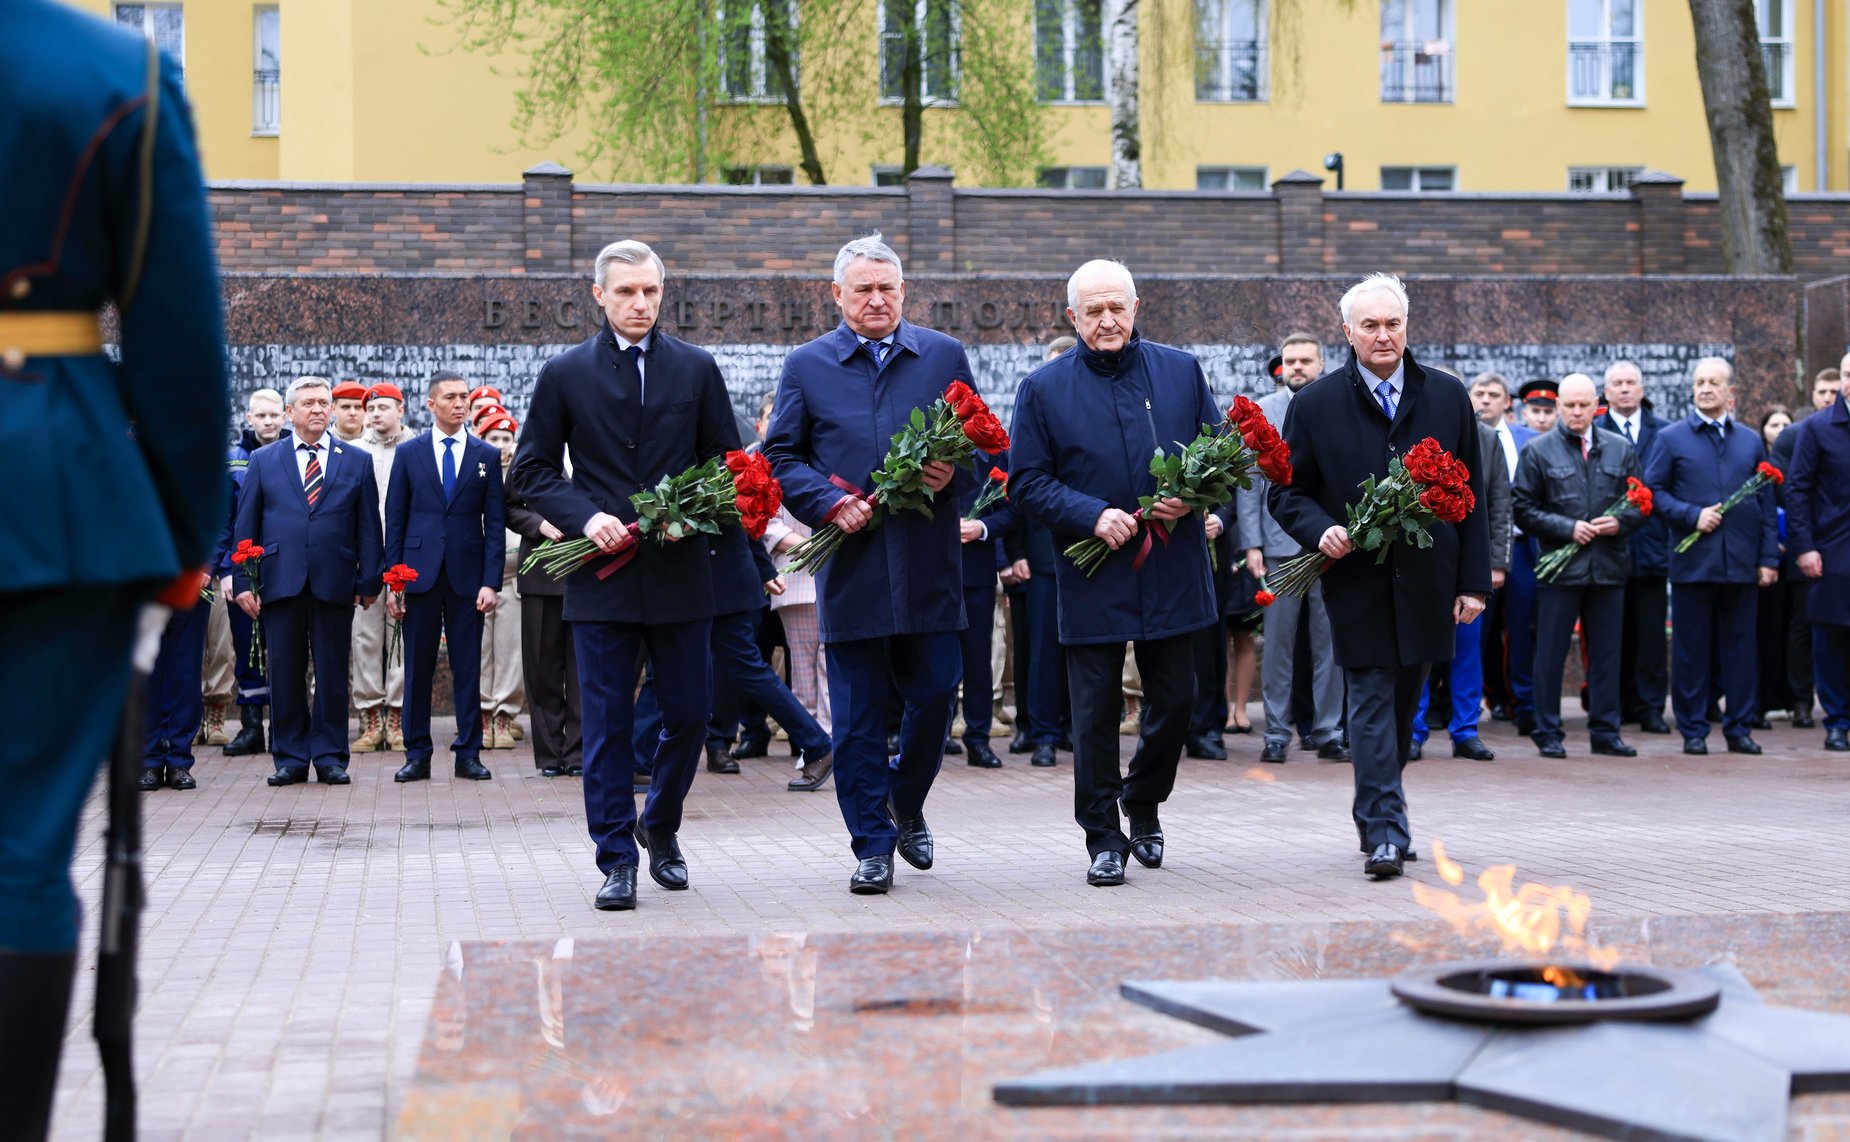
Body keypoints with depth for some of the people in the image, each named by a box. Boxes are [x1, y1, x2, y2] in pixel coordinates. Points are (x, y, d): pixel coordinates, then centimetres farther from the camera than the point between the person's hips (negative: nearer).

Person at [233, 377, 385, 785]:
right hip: (280, 581, 0)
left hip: (334, 584, 0)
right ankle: (290, 757, 11)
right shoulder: (263, 460, 10)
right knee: (285, 674, 3)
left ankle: (330, 756, 10)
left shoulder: (357, 461, 9)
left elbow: (368, 526, 7)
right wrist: (244, 581, 0)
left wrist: (369, 580, 0)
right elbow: (245, 525, 8)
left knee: (333, 674, 2)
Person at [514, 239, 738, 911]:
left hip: (680, 571, 2)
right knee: (606, 723, 0)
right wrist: (585, 518, -11)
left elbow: (726, 459, 10)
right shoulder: (565, 374, 4)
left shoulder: (697, 369, 8)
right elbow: (532, 469, 5)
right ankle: (616, 861, 8)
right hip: (602, 575, -1)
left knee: (689, 711, 6)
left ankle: (660, 826, 30)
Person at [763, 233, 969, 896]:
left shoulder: (944, 356, 10)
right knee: (858, 712, 1)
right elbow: (781, 458, 6)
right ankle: (873, 846, 10)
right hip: (850, 565, -1)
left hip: (928, 562, 1)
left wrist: (954, 472, -8)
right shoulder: (806, 365, 6)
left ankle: (907, 807, 29)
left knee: (935, 693, 3)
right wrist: (829, 503, -10)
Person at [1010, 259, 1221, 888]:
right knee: (1095, 714, 1)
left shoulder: (1181, 370, 6)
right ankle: (1103, 839, 13)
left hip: (1173, 571, 2)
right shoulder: (1043, 388, 0)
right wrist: (1092, 515, -16)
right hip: (1093, 576, -2)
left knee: (1175, 700, 9)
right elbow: (1027, 482, -2)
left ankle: (1143, 806, 33)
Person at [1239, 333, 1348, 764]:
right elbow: (1249, 481, 5)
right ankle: (1276, 733, 9)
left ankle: (1328, 732, 11)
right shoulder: (1260, 412, 7)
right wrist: (1252, 543, -2)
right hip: (1279, 544, 0)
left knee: (1330, 643, 3)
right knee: (1278, 643, 2)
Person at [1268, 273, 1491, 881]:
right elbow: (1287, 492, 4)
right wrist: (1321, 530, -17)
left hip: (1426, 580, 3)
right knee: (1372, 704, -6)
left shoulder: (1447, 396, 6)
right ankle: (1384, 834, -8)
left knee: (1404, 704, 12)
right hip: (1358, 582, -3)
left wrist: (1473, 580, 3)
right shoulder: (1315, 404, 0)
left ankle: (1379, 815, 26)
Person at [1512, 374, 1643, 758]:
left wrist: (1620, 522, -7)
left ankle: (1605, 731, 15)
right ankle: (1547, 733, 8)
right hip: (1559, 567, -3)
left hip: (1608, 567, 3)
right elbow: (1524, 510, -2)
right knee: (1550, 652, 0)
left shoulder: (1620, 449, 11)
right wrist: (1567, 528, -13)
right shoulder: (1538, 451, 2)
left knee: (1606, 653, 7)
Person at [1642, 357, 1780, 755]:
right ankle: (1693, 731, 9)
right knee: (1691, 649, 2)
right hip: (1693, 560, -2)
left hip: (1742, 562, 2)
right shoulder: (1672, 438, 4)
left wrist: (1769, 558, 5)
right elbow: (1654, 491, 1)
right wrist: (1692, 515, -13)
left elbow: (1766, 503, 11)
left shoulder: (1751, 441, 12)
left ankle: (1739, 728, 13)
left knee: (1740, 646, 5)